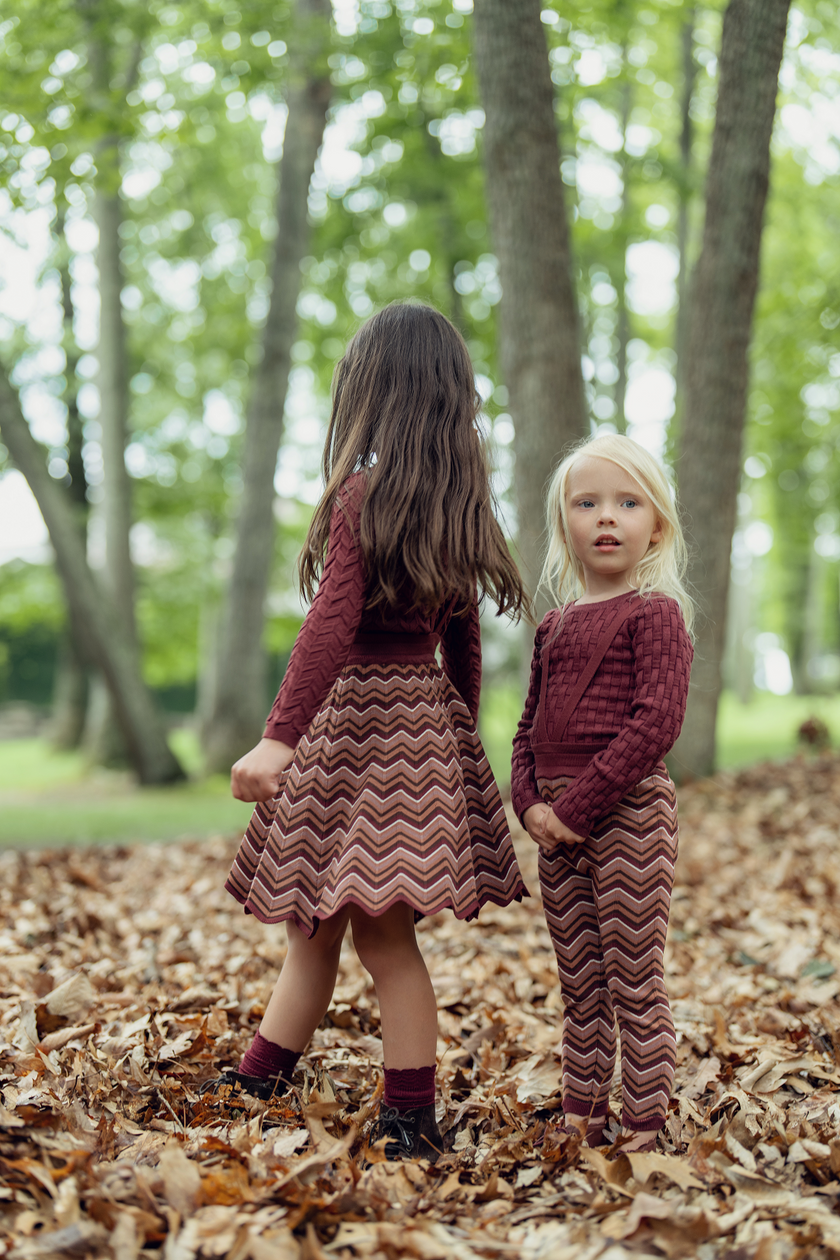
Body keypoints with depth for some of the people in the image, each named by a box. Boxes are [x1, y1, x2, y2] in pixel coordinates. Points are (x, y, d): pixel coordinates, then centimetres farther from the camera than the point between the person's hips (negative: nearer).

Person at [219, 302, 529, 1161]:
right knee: (313, 920, 15)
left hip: (362, 712, -8)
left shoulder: (364, 494, -12)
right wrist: (455, 742, 22)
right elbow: (463, 644, 14)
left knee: (380, 926, -2)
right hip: (430, 712, 8)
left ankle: (412, 1124, 4)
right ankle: (254, 1085, 25)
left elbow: (330, 626, -23)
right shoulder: (454, 507, 10)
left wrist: (279, 738, -27)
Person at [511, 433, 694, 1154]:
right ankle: (581, 1114, 25)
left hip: (628, 807, -7)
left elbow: (656, 722, -16)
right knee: (578, 981, 14)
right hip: (559, 822, 7)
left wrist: (579, 805, -18)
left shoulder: (655, 613, -6)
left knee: (634, 978, -1)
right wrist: (532, 803, -3)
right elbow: (529, 728, 16)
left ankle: (645, 1125, 8)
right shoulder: (554, 627, 14)